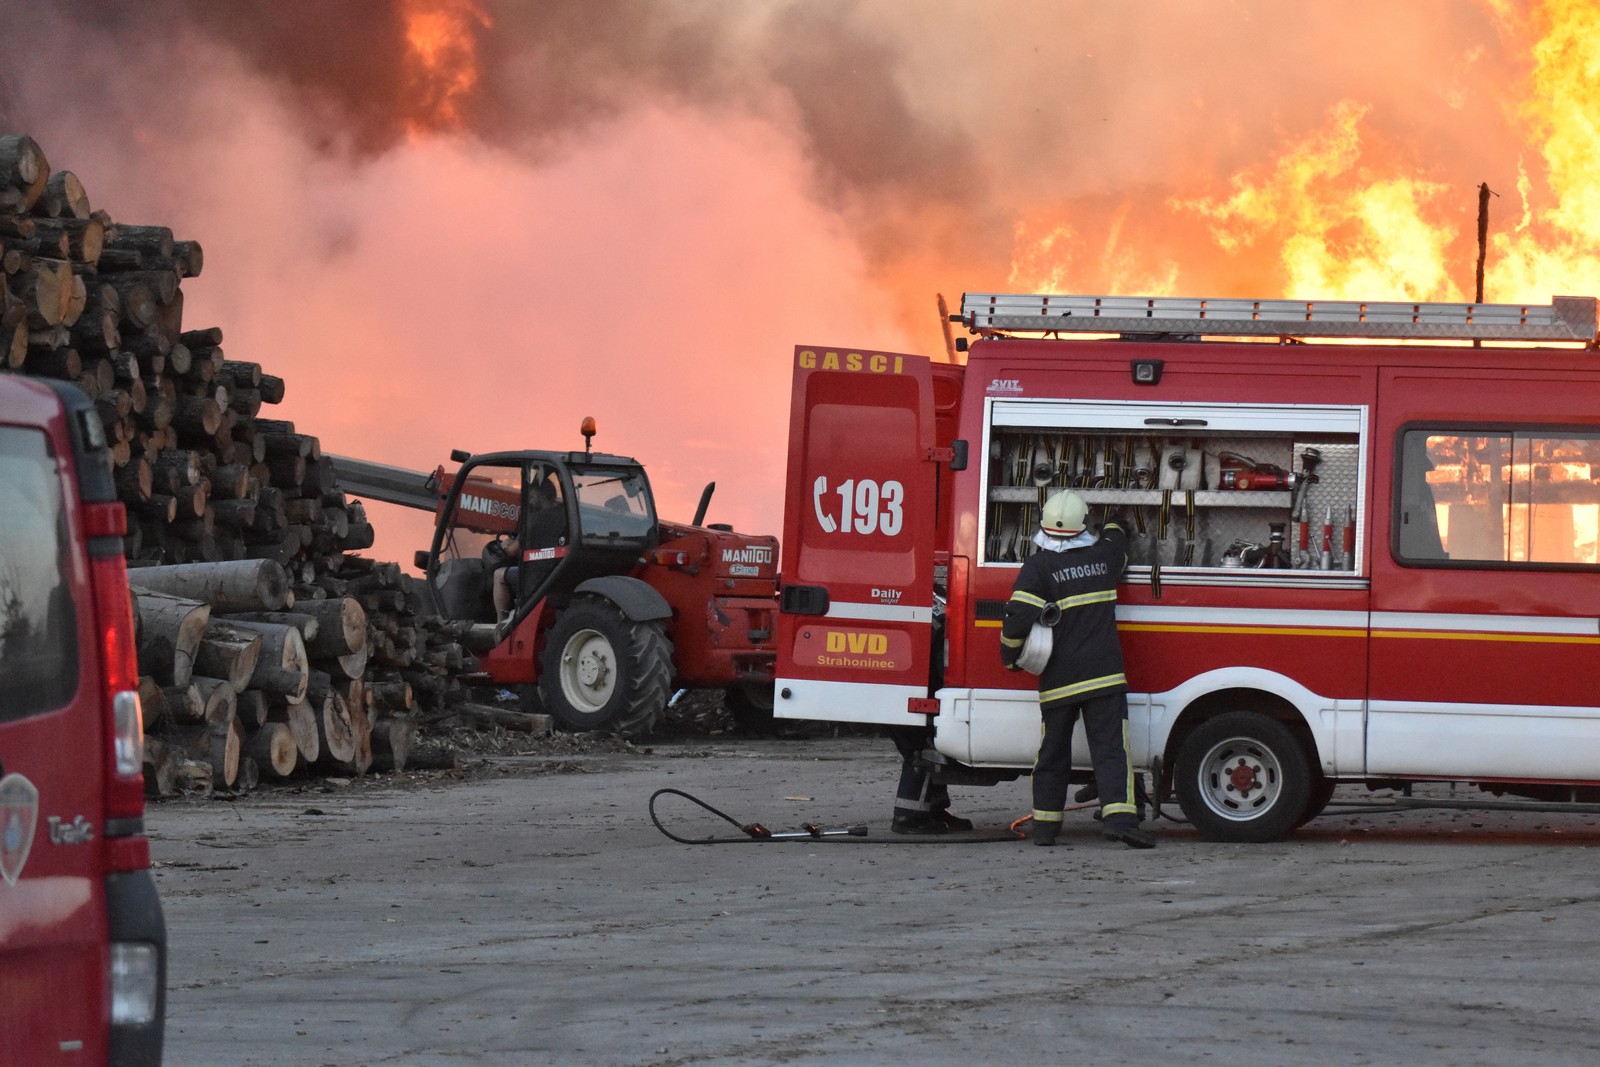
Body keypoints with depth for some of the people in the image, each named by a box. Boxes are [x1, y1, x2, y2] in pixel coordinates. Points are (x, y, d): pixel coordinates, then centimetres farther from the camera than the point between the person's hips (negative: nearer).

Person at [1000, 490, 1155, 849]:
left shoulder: (1038, 567, -7)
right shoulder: (1104, 556, 5)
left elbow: (1018, 618, -14)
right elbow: (1116, 536, 31)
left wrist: (1010, 657, 3)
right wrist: (1114, 528, 54)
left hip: (1058, 681, -1)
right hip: (1104, 677, 1)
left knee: (1052, 755, 11)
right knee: (1111, 750, -5)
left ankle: (1045, 826, 15)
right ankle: (1118, 816, -21)